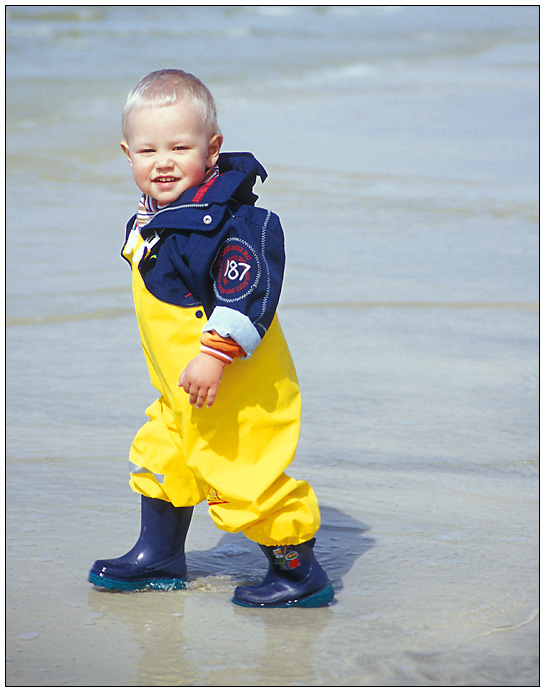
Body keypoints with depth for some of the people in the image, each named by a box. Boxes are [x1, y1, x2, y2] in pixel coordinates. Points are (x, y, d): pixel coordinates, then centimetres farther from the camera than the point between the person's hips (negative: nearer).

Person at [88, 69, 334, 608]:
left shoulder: (228, 218, -23)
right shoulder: (153, 217, 8)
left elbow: (248, 293, -28)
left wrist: (215, 353, -33)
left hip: (238, 393, -10)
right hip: (180, 391, 10)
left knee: (245, 480, -7)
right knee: (158, 460, 23)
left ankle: (300, 575, 9)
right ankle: (159, 558, 42)